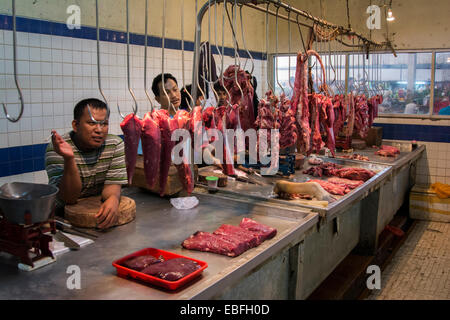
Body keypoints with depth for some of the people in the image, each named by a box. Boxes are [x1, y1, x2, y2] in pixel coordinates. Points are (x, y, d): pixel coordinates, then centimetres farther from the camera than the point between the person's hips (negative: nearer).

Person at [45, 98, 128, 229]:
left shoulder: (115, 144, -5)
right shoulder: (56, 149, -14)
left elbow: (113, 184, -8)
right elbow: (69, 198, -18)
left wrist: (113, 199, -31)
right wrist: (69, 159, -31)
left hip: (100, 211, 2)